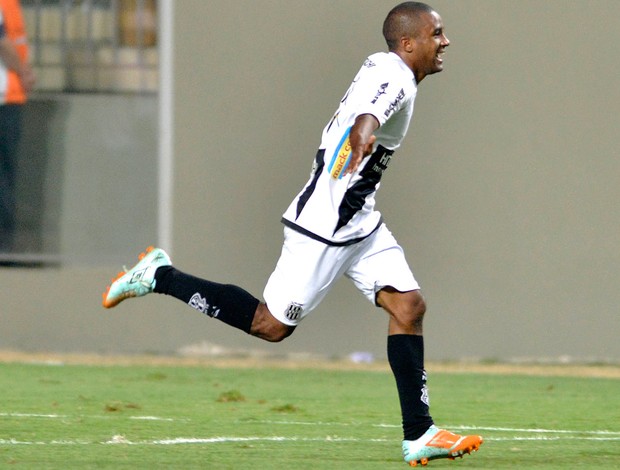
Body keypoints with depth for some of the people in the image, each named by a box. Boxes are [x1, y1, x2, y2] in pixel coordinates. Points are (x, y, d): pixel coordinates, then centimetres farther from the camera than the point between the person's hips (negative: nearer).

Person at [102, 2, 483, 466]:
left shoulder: (381, 66, 10)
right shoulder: (394, 78, -20)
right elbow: (366, 116, -43)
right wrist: (363, 136, -64)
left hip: (359, 221, 10)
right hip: (323, 227, -10)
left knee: (409, 305, -2)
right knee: (272, 325, -3)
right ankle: (160, 277, 9)